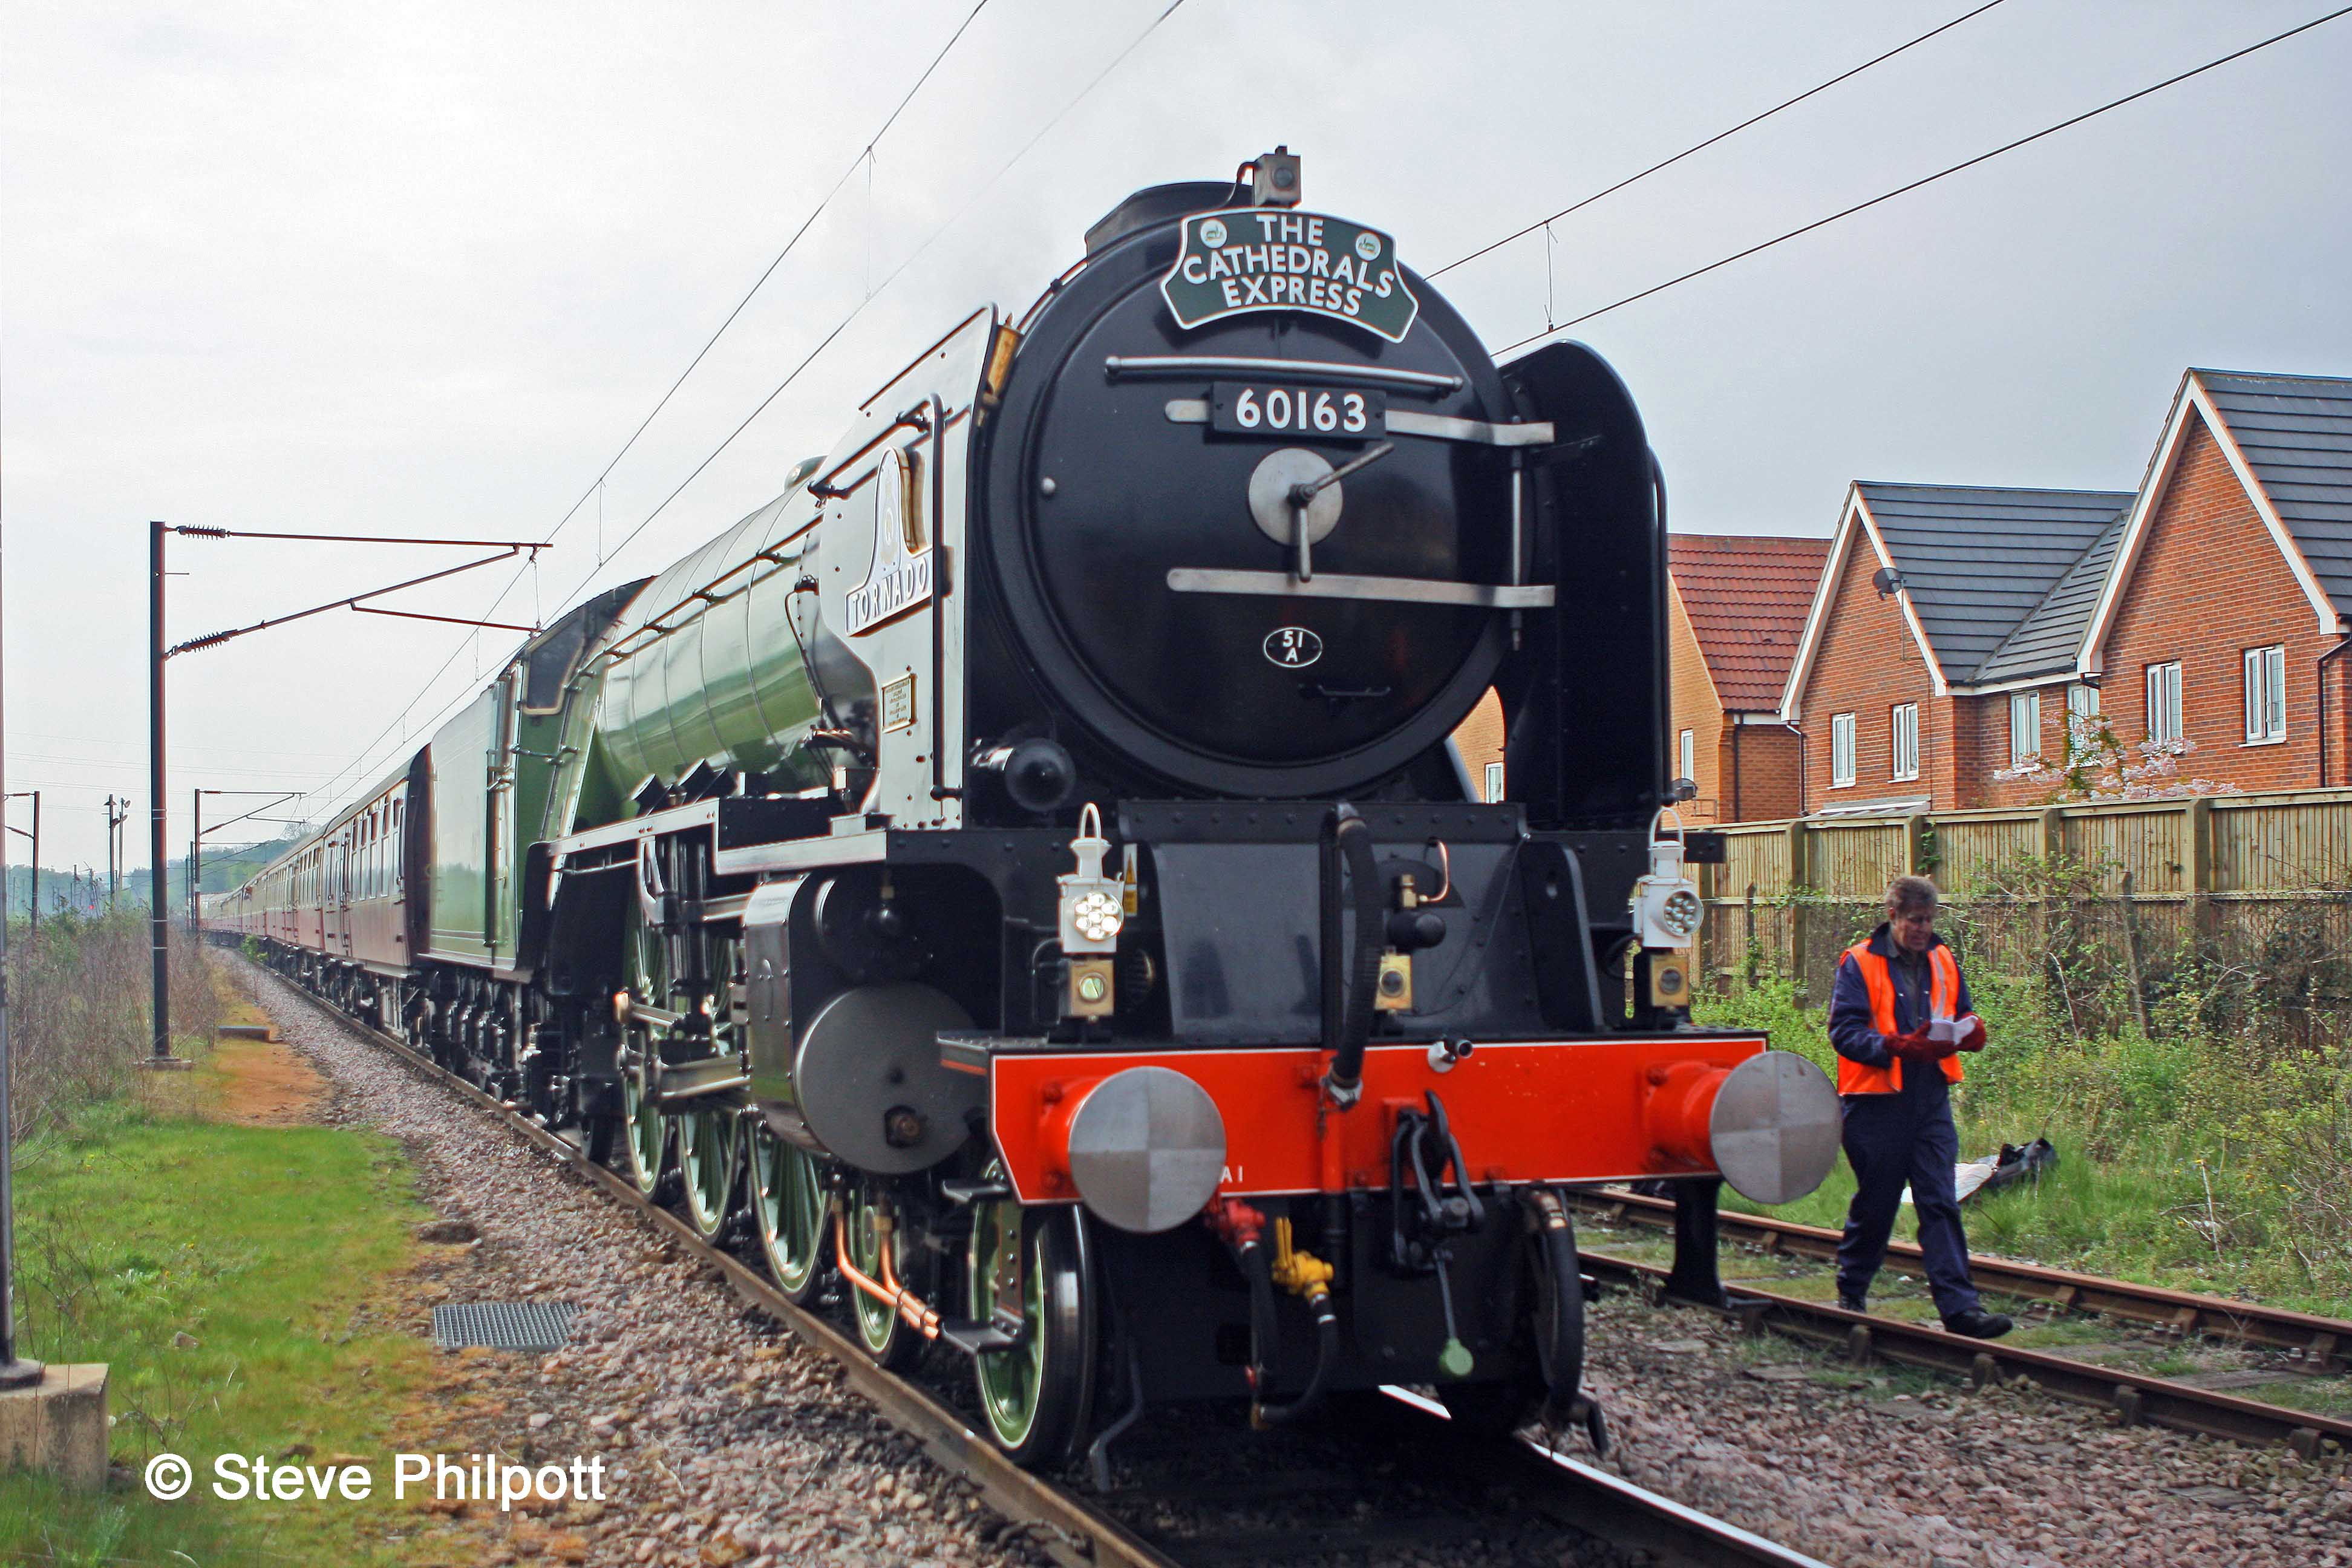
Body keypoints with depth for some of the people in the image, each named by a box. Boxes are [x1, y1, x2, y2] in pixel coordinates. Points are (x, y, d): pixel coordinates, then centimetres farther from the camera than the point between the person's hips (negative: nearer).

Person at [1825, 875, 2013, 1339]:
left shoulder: (1942, 961, 11)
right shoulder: (1859, 964, -5)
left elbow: (1960, 1015, 18)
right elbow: (1844, 1032, -12)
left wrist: (1969, 1031, -6)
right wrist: (1899, 1046, -26)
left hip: (1931, 1100, 4)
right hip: (1877, 1103, -4)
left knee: (1940, 1204, -1)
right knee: (1875, 1204, 6)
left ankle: (1960, 1306, -5)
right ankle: (1851, 1294, 25)